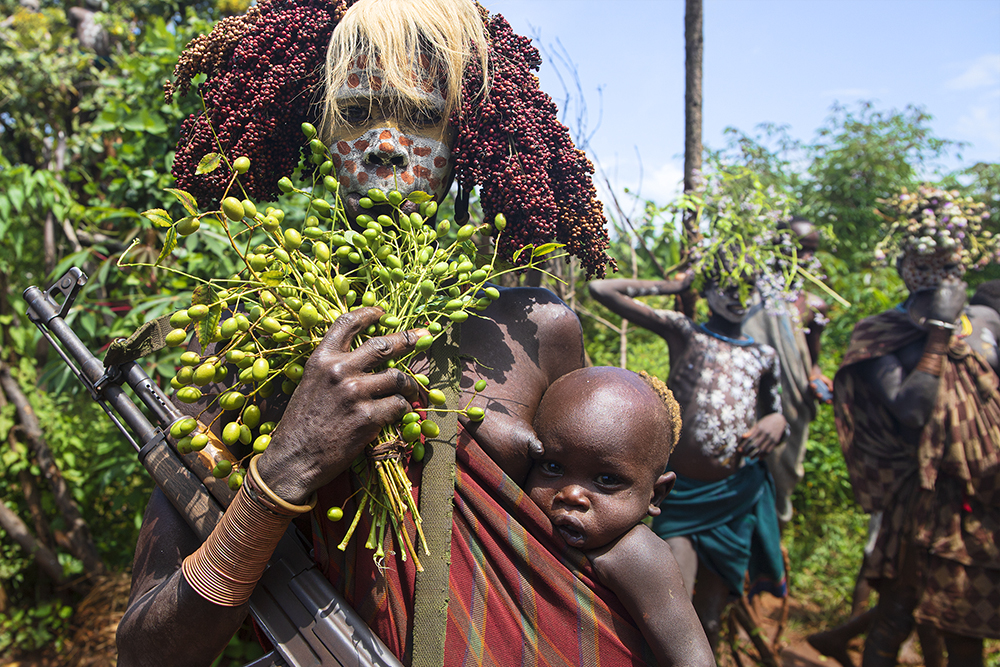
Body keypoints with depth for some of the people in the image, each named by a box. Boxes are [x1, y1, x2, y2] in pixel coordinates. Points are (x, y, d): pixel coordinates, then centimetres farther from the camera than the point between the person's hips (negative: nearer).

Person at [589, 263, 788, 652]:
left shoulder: (763, 356, 14)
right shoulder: (682, 332, 6)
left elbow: (777, 413, 22)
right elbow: (601, 288, 3)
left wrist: (778, 420, -2)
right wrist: (671, 285, 11)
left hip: (737, 499, 3)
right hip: (682, 492, -2)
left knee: (708, 621, 11)